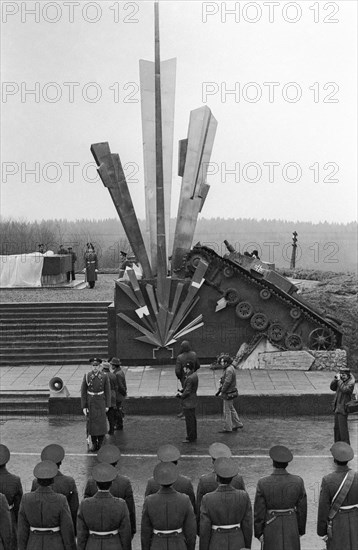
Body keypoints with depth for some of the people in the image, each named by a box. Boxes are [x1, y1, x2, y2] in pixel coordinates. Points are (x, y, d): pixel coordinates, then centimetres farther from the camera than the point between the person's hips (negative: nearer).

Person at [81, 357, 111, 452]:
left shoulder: (104, 376, -7)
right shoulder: (86, 376, -8)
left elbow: (107, 391, 0)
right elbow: (83, 392, -5)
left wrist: (107, 405, -2)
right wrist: (83, 407, -8)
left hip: (101, 402, 0)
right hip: (90, 403, 0)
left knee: (101, 423, -2)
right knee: (91, 423, 4)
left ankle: (100, 444, 13)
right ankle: (94, 443, 20)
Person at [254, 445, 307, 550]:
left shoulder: (263, 483, -15)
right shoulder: (298, 482, -10)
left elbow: (259, 511, -10)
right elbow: (302, 509, -2)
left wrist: (258, 533, 3)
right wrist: (301, 530, 12)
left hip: (271, 529, -1)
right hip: (291, 528, 2)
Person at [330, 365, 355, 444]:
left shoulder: (351, 382, -14)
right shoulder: (341, 380, 7)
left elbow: (344, 389, -29)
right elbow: (332, 388, 6)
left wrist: (339, 380, -23)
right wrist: (335, 378, -7)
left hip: (343, 408, -8)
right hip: (338, 407, 8)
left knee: (343, 427, -8)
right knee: (337, 427, 16)